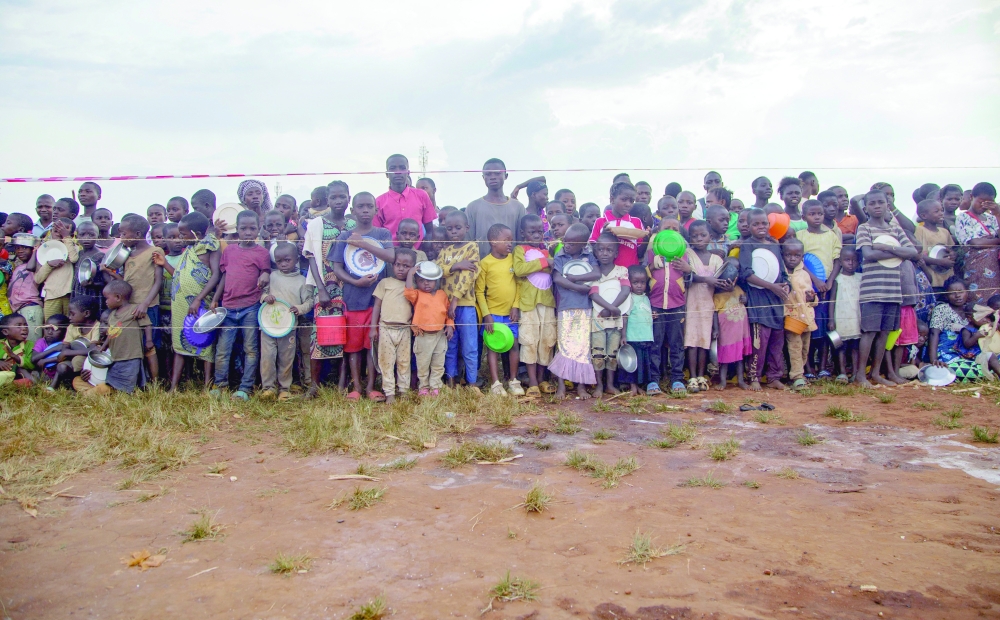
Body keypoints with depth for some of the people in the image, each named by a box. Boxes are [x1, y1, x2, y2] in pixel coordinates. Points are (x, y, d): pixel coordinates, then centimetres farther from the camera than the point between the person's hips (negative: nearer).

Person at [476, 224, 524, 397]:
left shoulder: (513, 259, 2)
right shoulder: (485, 263, -9)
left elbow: (519, 283, 7)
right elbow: (479, 291, -6)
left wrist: (516, 306, -3)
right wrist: (486, 315, -11)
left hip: (511, 313, 4)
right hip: (493, 314, -3)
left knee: (514, 345, 8)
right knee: (493, 347, 3)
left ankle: (513, 381, 19)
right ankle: (496, 383, 9)